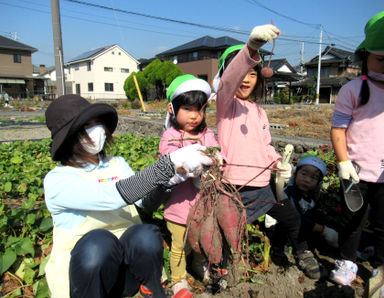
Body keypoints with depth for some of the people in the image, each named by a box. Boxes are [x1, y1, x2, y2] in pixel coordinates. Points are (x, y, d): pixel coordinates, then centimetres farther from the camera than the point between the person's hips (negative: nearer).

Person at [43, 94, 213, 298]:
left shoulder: (117, 164, 6)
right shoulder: (57, 180, -11)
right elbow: (113, 196, -27)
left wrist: (171, 179, -24)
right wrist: (171, 163, -30)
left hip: (127, 269, 3)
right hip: (81, 271, -3)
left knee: (146, 234, -29)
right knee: (99, 240, -35)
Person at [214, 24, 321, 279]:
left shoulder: (259, 112, 13)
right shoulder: (226, 102, -6)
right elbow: (229, 80, -29)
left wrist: (278, 162, -1)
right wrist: (250, 49, -46)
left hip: (263, 187, 6)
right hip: (235, 189, -6)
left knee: (293, 218, 17)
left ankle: (303, 254, 45)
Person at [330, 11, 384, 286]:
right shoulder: (354, 90, -5)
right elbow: (338, 128, -7)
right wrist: (343, 161, -14)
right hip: (358, 171, -3)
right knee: (354, 221, 13)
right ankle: (347, 262, 34)